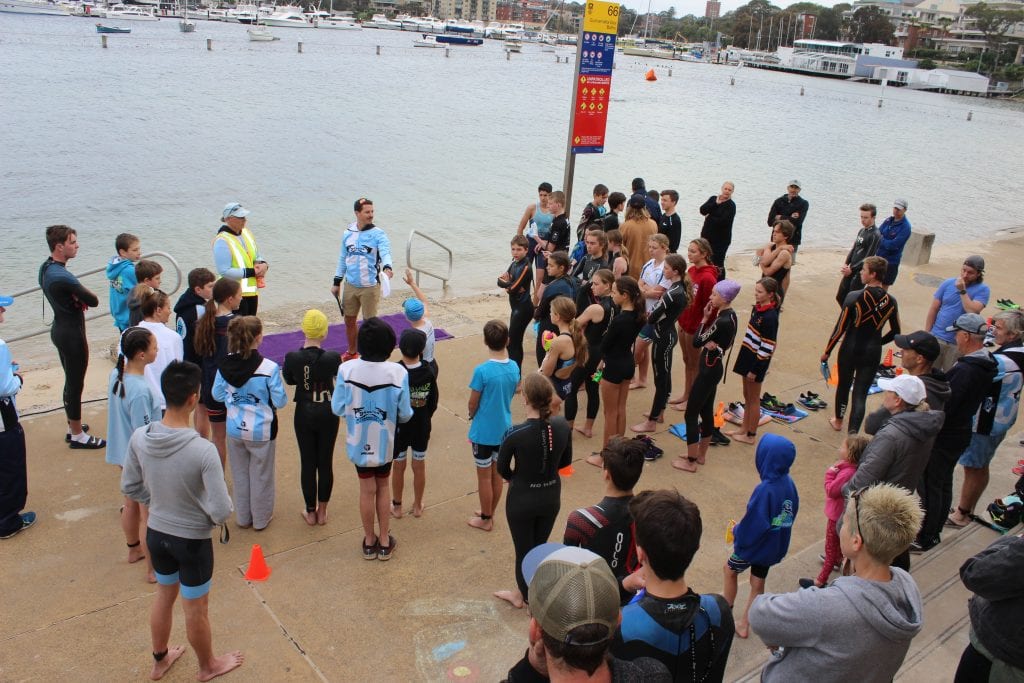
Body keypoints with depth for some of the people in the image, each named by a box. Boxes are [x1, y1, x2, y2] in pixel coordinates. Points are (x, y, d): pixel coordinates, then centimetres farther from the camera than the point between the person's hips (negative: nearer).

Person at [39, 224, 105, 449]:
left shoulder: (45, 268, 5)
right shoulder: (62, 276, -26)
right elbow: (93, 300, -21)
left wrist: (77, 298, -4)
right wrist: (82, 297, -1)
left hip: (60, 329, 10)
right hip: (72, 334, -10)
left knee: (71, 381, 22)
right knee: (76, 385, 1)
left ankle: (73, 426, 35)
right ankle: (77, 436, 12)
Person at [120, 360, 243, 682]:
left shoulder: (139, 438, -16)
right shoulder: (203, 450, -32)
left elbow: (130, 487, -1)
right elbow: (221, 511, -26)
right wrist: (213, 517, -4)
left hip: (155, 533, 5)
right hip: (192, 540, -5)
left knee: (164, 596, 29)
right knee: (196, 609, 19)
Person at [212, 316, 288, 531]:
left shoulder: (225, 365, -12)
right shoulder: (269, 368, -24)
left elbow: (217, 395, 0)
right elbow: (280, 401, -16)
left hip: (235, 429, 4)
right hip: (261, 431, -3)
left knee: (240, 474, 21)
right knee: (261, 475, 16)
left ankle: (243, 517, 36)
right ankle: (261, 518, 31)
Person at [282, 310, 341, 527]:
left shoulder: (292, 358, -17)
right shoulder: (332, 358, -19)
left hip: (304, 415, 0)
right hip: (328, 414, 0)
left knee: (307, 462, 13)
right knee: (325, 462, 13)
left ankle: (310, 512, 24)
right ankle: (322, 511, 24)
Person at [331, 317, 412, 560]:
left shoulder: (346, 369, -20)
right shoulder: (398, 373, -22)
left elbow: (337, 408, -12)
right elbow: (404, 414, -14)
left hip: (359, 442, 1)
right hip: (385, 441, 0)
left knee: (367, 489, 19)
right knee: (383, 487, 21)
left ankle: (370, 542, 35)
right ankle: (384, 542, 32)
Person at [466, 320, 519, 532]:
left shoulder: (482, 371, -24)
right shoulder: (514, 368, -7)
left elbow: (472, 405, -13)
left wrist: (471, 416, 7)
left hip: (484, 432, -5)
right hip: (504, 429, 6)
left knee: (484, 476, 10)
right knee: (497, 474, 19)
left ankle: (485, 519, 24)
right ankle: (489, 512, 36)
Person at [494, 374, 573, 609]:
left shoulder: (515, 433, -27)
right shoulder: (562, 426, -15)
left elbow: (503, 470, -11)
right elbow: (566, 461, 1)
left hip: (522, 499, -4)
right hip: (551, 497, 4)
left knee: (524, 551, 17)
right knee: (539, 547, 23)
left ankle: (531, 599, 36)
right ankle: (522, 593, 44)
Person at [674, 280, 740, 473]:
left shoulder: (723, 321, -26)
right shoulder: (729, 315, 5)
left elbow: (697, 342, -22)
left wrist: (704, 318, -13)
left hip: (710, 369, -10)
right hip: (713, 367, 10)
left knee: (691, 413, -1)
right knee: (706, 411, 19)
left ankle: (691, 462, 8)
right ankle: (700, 455, 32)